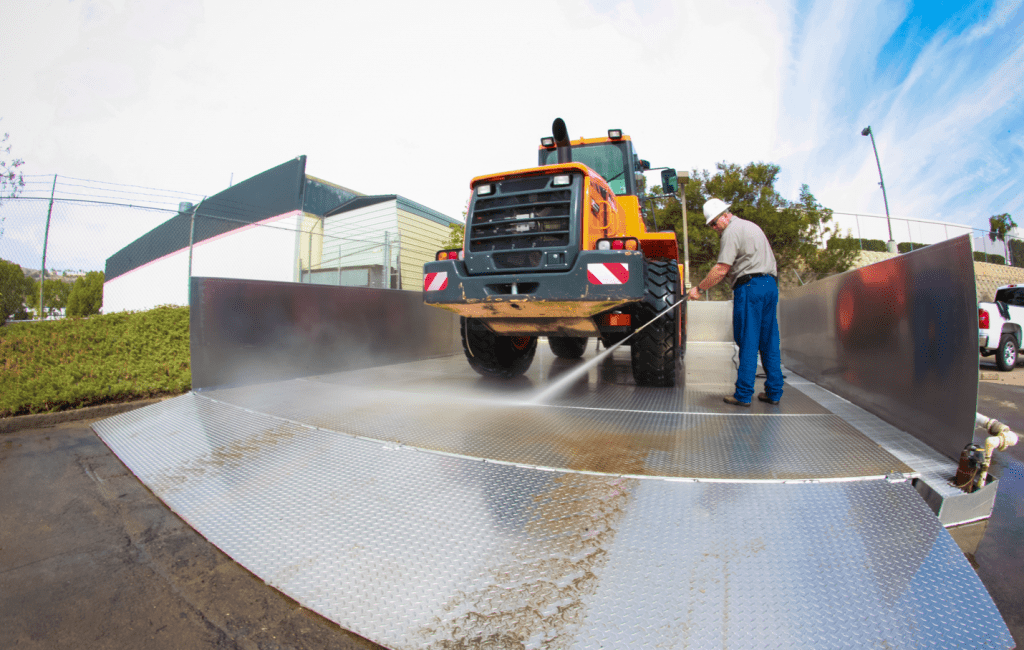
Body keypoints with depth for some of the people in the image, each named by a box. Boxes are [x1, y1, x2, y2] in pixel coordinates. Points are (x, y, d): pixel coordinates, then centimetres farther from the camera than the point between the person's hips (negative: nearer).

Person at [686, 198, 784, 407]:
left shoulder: (732, 231, -5)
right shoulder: (752, 226, 24)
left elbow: (721, 269, -13)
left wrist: (699, 289, -7)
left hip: (750, 287, -9)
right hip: (770, 284, 9)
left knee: (748, 342, -6)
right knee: (769, 341, 10)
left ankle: (743, 395, -2)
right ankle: (774, 392, 14)